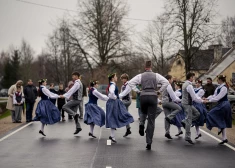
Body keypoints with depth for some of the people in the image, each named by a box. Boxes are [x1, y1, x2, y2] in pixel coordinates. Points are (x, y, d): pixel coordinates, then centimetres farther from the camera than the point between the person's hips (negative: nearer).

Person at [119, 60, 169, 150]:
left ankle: (141, 124, -2)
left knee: (143, 112, 32)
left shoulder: (140, 76, 5)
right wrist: (160, 91, 5)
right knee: (151, 120, 2)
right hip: (153, 96, -1)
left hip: (143, 96, 1)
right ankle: (149, 143, -2)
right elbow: (166, 82, -3)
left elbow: (130, 83, -1)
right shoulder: (156, 75, 4)